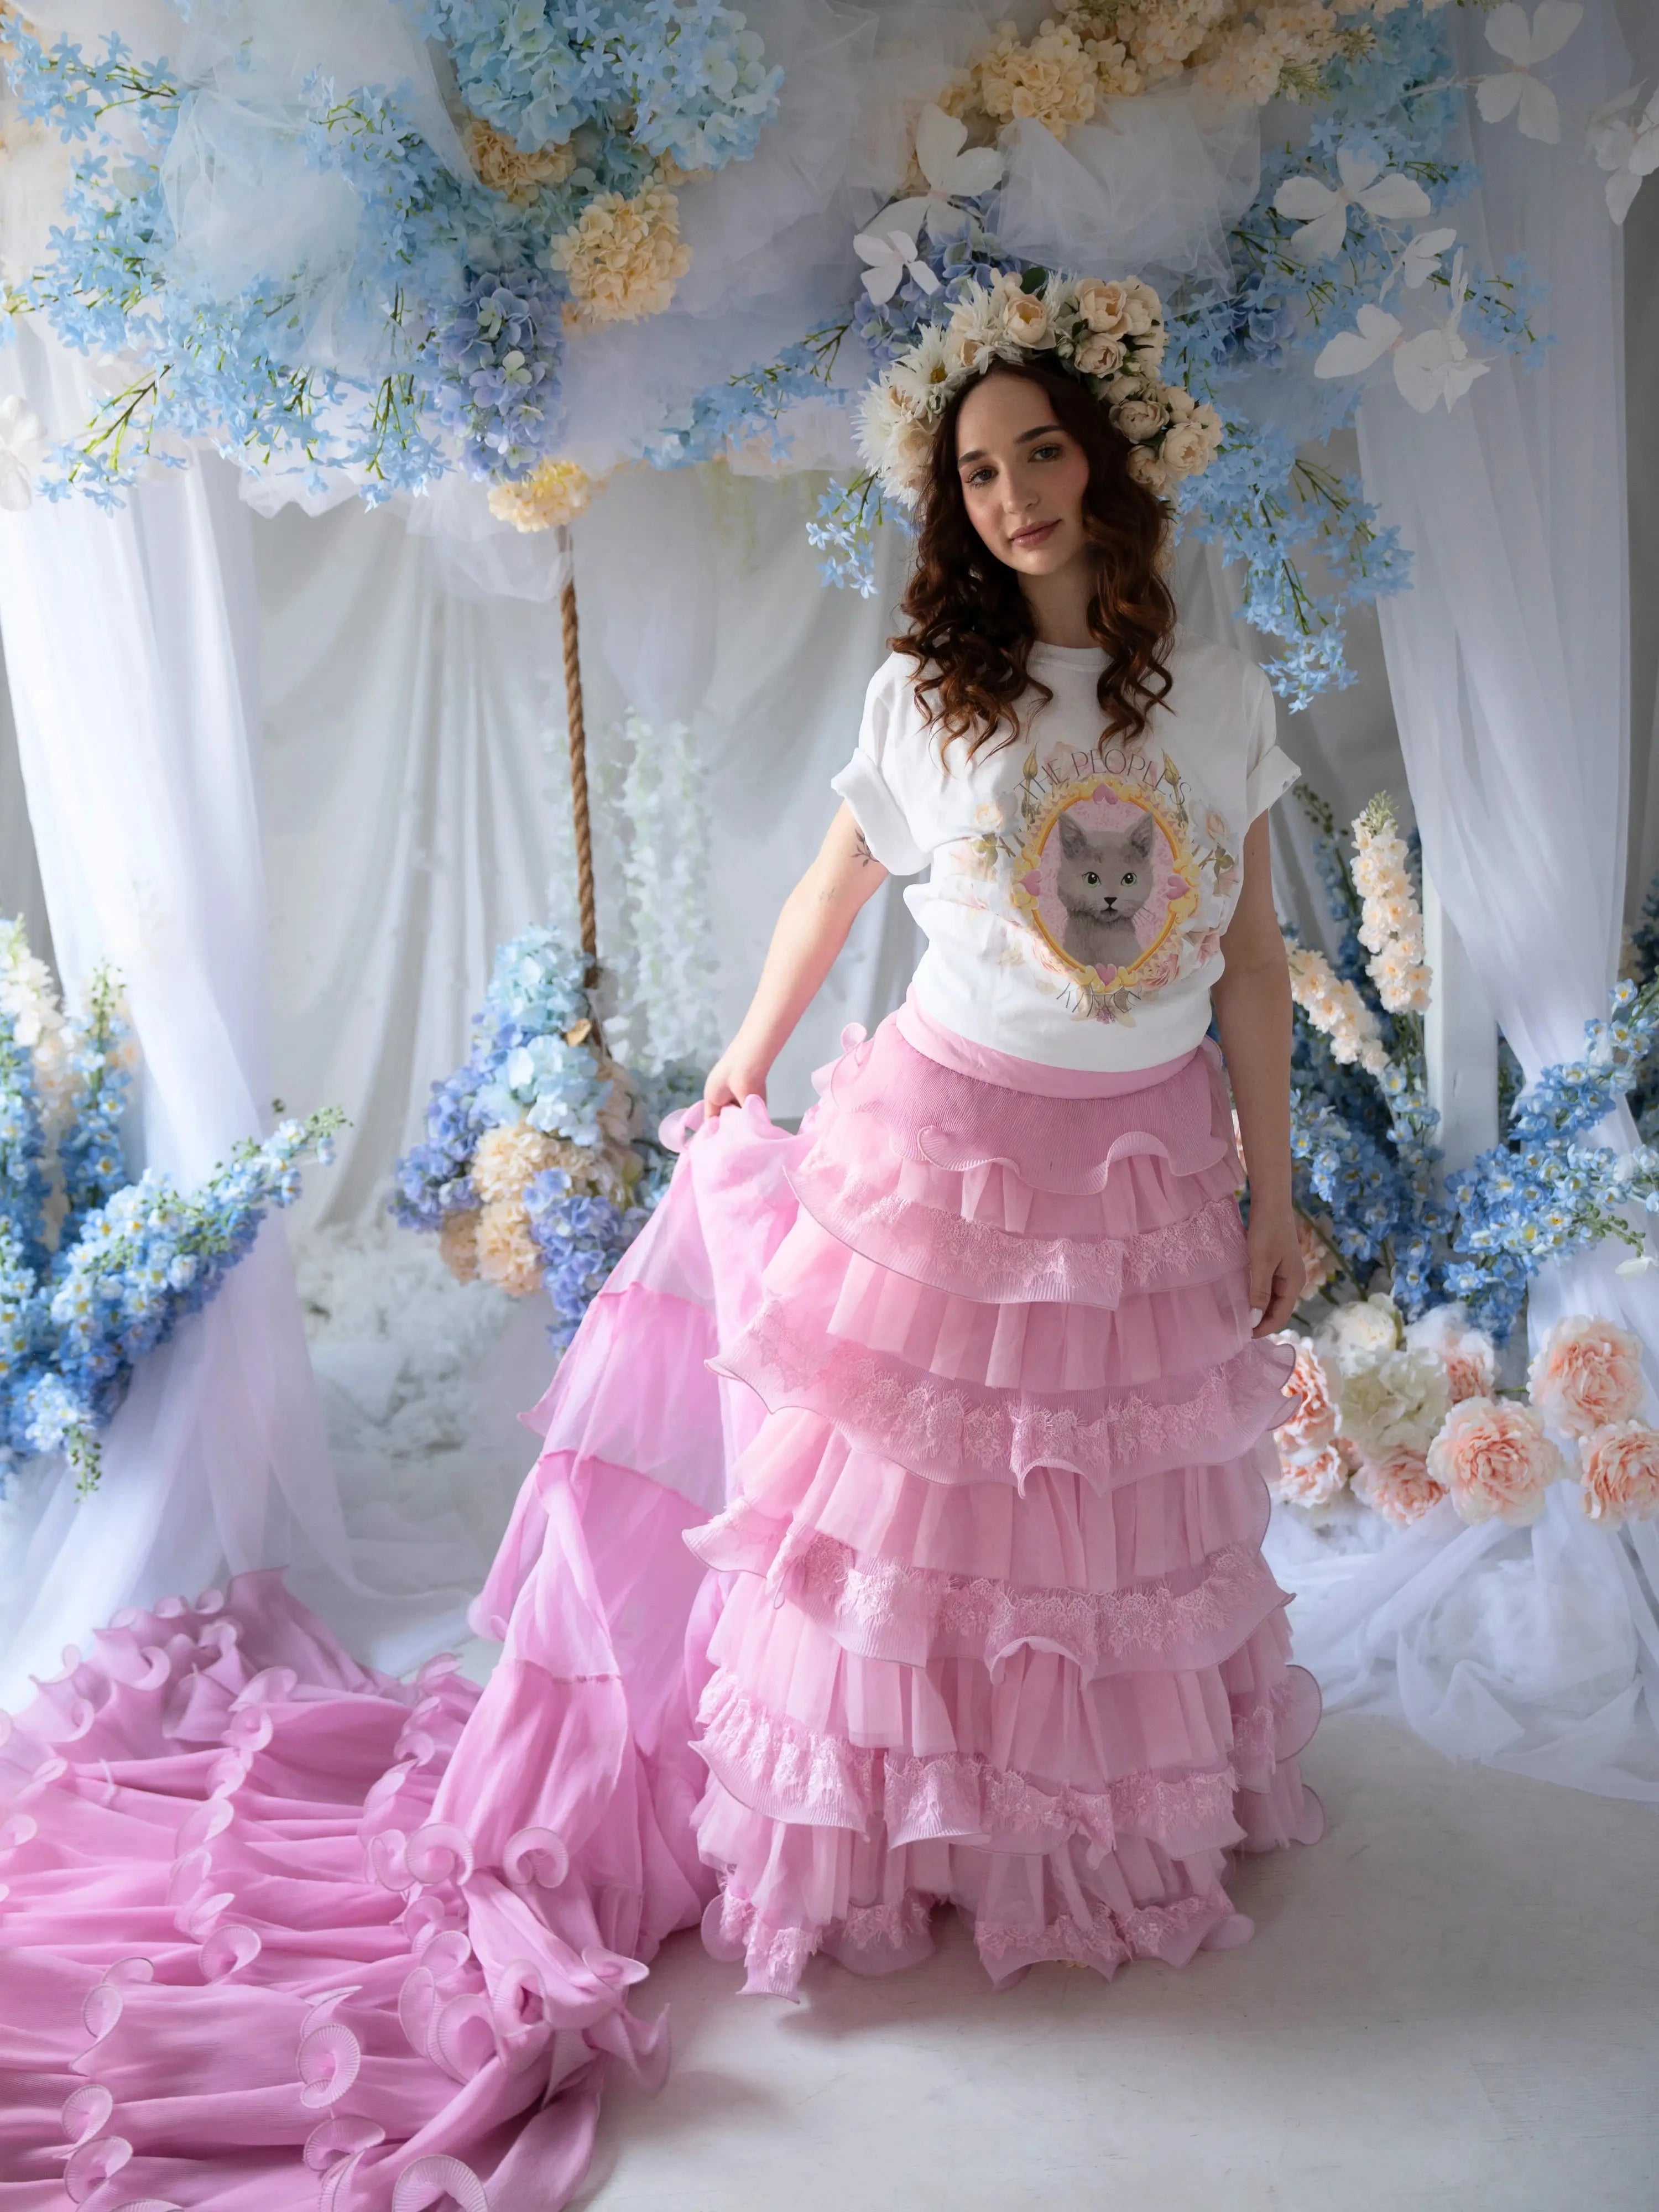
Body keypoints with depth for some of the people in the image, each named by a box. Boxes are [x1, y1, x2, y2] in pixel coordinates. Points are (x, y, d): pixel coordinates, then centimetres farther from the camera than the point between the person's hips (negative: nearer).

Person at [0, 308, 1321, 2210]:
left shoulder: (1224, 695, 0)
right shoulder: (925, 692, -6)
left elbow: (1252, 963, 3)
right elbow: (828, 895, 8)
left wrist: (1276, 1188, 4)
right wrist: (740, 1074, 19)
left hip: (1156, 1163, 3)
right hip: (949, 1142, -2)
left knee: (1136, 1518, 17)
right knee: (911, 1503, 7)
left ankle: (1132, 1813, 41)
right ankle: (879, 1832, 28)